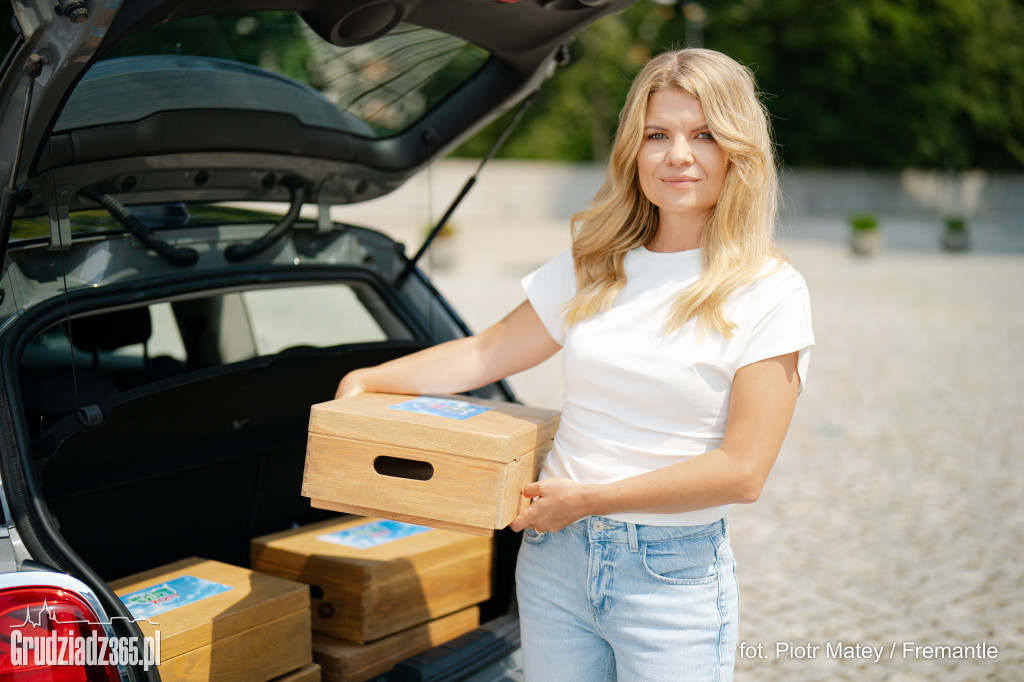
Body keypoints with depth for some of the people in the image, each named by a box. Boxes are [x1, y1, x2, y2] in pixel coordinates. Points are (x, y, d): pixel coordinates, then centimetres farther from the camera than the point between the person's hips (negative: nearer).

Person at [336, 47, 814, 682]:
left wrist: (586, 498, -14)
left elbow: (742, 470, -14)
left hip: (675, 578, -4)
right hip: (555, 559, 4)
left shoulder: (768, 291, -10)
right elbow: (487, 352, 14)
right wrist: (369, 379, 3)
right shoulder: (593, 268, 6)